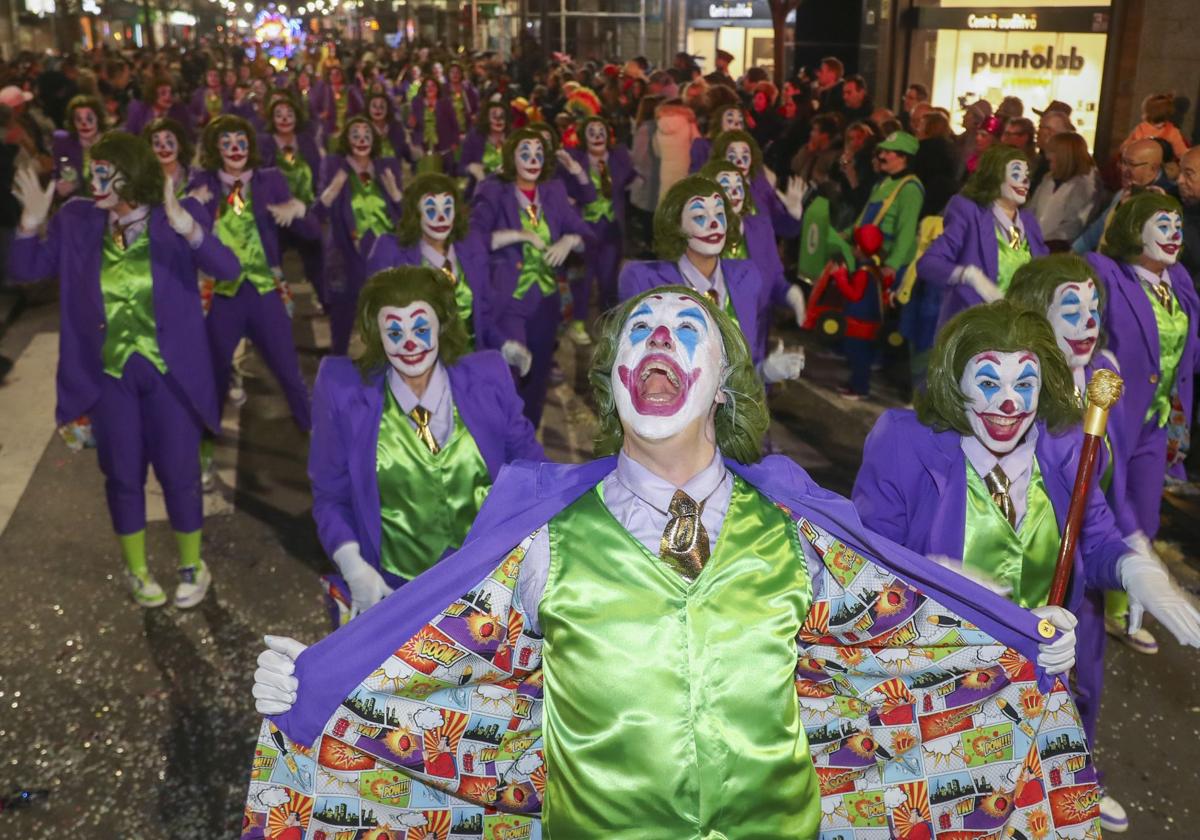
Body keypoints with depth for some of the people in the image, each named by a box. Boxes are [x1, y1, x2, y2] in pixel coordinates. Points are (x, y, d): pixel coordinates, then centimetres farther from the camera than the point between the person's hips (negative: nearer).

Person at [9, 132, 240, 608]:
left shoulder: (176, 216, -11)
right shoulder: (76, 220, -2)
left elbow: (228, 269, -24)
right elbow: (23, 272, -1)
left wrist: (189, 230, -41)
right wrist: (31, 223, -18)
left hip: (168, 370, -2)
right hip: (108, 373, 3)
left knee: (178, 471, 7)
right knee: (123, 475, 13)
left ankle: (192, 566, 28)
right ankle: (136, 570, 33)